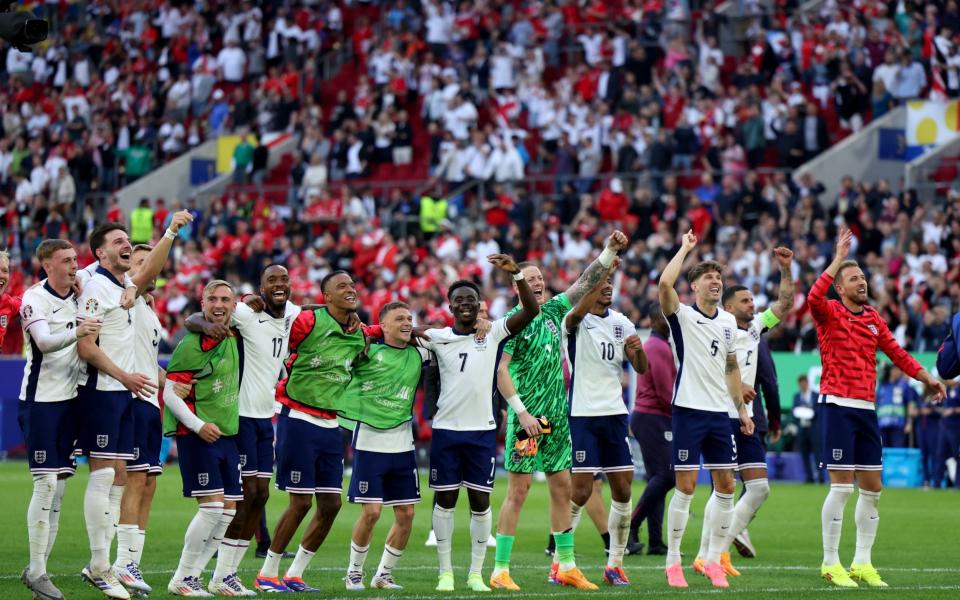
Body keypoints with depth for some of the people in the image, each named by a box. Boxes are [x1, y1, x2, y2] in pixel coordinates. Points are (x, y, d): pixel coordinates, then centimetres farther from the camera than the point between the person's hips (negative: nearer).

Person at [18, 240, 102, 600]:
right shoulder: (35, 298, -12)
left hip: (70, 399, 7)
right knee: (46, 484, -10)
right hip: (41, 400, -7)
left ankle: (38, 569, 15)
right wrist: (75, 333, -45)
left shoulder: (82, 292, 6)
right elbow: (44, 342, -26)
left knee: (59, 488, 8)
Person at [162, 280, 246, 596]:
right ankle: (182, 579, -3)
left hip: (228, 435, 8)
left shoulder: (234, 338, 8)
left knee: (229, 510, 6)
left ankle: (194, 574, 15)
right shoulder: (191, 344, -13)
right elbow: (170, 394, -14)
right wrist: (198, 426, -21)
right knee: (212, 506, -13)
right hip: (197, 436, -8)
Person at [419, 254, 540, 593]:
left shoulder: (493, 333, 1)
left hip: (482, 431, 0)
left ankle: (476, 573, 9)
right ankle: (445, 572, 11)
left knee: (480, 502, 2)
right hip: (446, 430, 0)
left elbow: (531, 311, -8)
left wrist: (516, 273, -20)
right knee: (445, 500, 4)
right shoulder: (437, 338, 1)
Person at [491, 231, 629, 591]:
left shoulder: (552, 311, 10)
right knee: (518, 491, -7)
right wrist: (521, 412, -18)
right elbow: (501, 371, -13)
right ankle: (500, 571, -4)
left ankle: (565, 566, 16)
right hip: (528, 418, -7)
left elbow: (585, 283, 12)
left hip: (557, 416, 7)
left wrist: (610, 251, 0)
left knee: (562, 487, 9)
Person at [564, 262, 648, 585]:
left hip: (615, 413, 6)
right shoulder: (576, 320, -6)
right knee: (580, 491, -8)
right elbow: (578, 312, -32)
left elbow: (640, 368, 7)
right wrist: (604, 270, -40)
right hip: (583, 415, -6)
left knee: (623, 490, 3)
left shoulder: (620, 322, 10)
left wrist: (638, 349, -16)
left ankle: (615, 565, 11)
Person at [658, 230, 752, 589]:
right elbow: (665, 283, -24)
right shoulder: (683, 316, -5)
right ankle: (673, 562, 2)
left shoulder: (728, 321, 12)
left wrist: (742, 408, 17)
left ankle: (713, 560, 14)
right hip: (689, 411, -6)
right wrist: (685, 248, -13)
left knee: (726, 486, 4)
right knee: (686, 486, -6)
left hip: (720, 414, 6)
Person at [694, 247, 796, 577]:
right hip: (721, 416, -8)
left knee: (759, 488, 4)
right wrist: (735, 385, -23)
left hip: (745, 420, 8)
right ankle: (704, 556, -5)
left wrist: (786, 269, 7)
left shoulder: (755, 327, 13)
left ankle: (721, 550, 9)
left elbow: (785, 303, 19)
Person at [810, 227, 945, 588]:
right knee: (841, 487, -9)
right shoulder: (829, 313, -3)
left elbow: (897, 354, 20)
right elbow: (814, 298, -25)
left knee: (872, 488, 7)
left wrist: (927, 379, 14)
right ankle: (831, 564, -2)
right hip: (838, 406, -6)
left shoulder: (874, 319, 15)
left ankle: (862, 563, 17)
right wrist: (838, 258, -24)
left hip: (866, 409, 6)